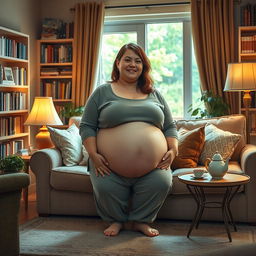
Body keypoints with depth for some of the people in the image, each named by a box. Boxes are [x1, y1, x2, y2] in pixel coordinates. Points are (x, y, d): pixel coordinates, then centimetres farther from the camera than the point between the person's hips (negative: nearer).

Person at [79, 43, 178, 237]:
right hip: (110, 167, -1)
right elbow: (87, 126, 5)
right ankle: (116, 220, 9)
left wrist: (173, 150, 1)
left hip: (153, 166, 2)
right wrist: (93, 154, -8)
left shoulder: (155, 95, 18)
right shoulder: (102, 92, 9)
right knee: (105, 188, -26)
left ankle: (141, 220, 5)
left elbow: (170, 127, 19)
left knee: (162, 184, -24)